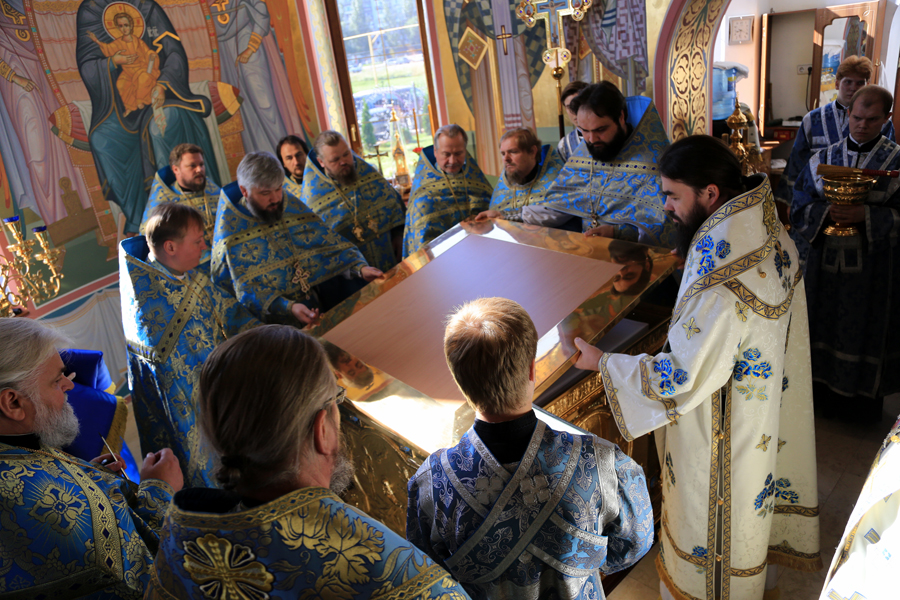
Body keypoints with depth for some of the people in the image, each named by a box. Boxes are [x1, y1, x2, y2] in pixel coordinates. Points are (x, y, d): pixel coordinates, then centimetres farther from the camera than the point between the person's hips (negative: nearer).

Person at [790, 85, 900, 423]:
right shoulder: (823, 159, 6)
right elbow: (800, 207, 2)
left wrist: (865, 215, -22)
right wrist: (827, 211, -17)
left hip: (871, 266, -2)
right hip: (824, 262, 2)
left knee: (865, 328, 7)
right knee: (824, 322, 10)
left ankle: (865, 395, 24)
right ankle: (825, 391, 26)